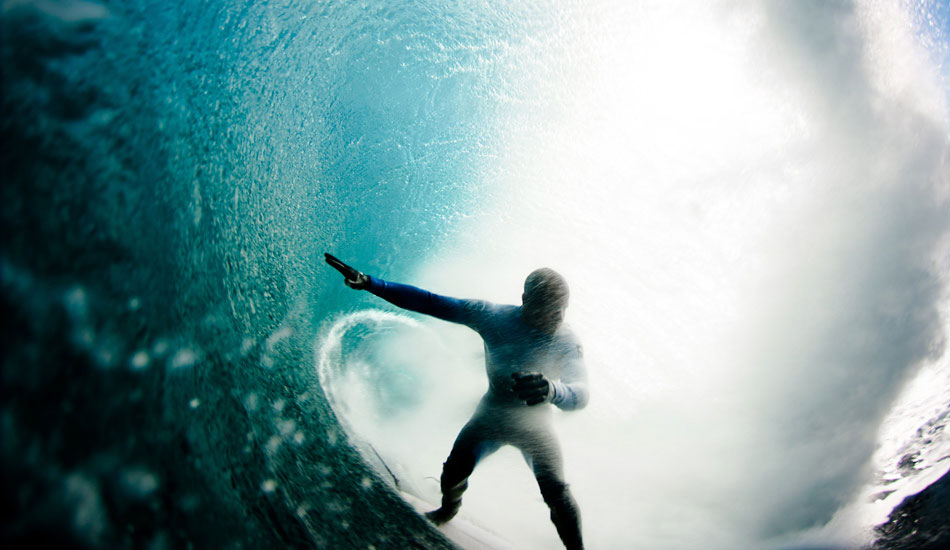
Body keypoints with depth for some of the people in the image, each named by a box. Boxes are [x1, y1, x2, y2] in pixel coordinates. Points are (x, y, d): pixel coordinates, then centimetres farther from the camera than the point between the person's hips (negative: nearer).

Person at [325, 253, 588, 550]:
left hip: (534, 424, -2)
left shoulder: (565, 340, -26)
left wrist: (551, 389, -64)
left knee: (557, 494, -15)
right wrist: (369, 282, -23)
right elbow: (430, 302, -19)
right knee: (453, 472, 9)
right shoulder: (494, 315, -21)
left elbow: (580, 394, -39)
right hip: (490, 414, 2)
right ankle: (448, 510, 45)